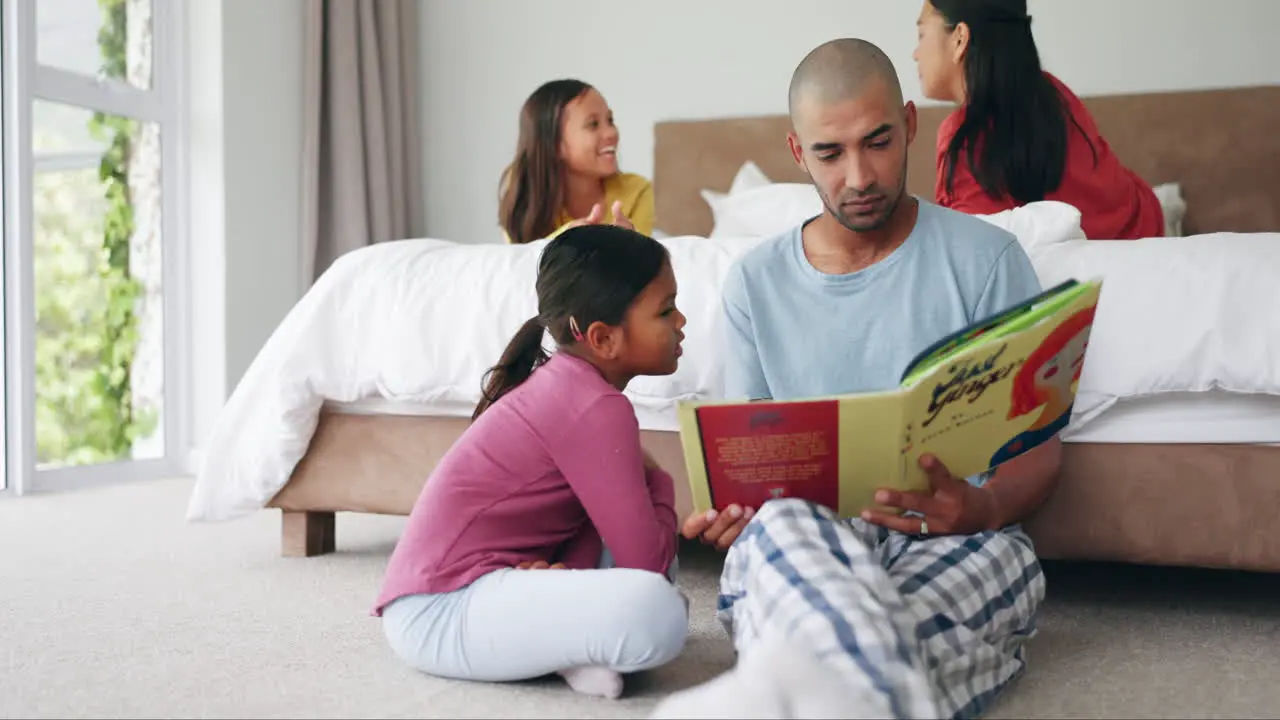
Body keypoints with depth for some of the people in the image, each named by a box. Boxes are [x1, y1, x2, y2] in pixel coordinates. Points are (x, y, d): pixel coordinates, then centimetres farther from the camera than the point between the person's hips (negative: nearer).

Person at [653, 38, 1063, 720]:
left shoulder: (983, 257, 6)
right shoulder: (755, 282, 14)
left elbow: (1038, 444, 5)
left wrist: (983, 507, -20)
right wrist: (726, 510, -11)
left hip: (953, 536, -1)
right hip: (796, 533, 2)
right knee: (784, 520, -38)